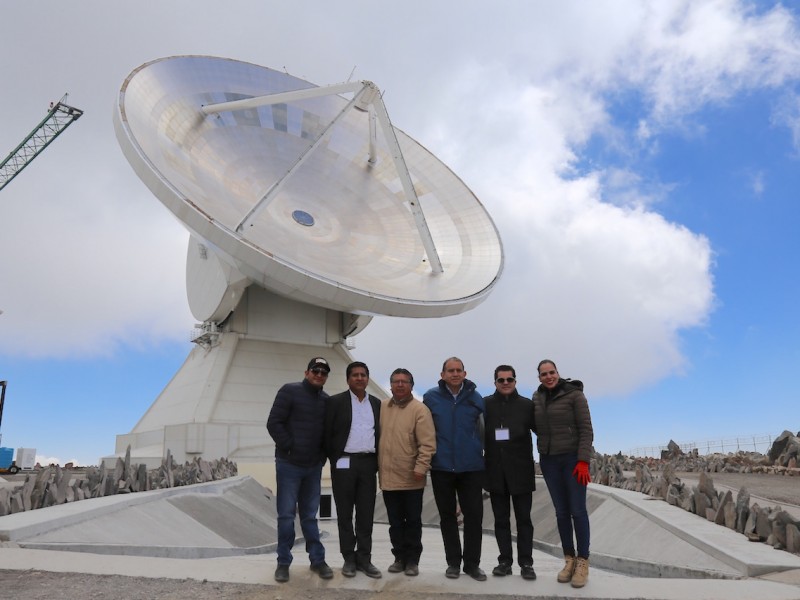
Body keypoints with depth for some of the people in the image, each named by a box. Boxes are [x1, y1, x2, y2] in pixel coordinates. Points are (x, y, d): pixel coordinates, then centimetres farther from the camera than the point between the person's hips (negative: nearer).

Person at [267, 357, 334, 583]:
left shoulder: (327, 400, 7)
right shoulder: (289, 391, -7)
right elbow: (274, 423, -12)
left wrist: (323, 455, 3)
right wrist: (290, 448, -12)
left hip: (314, 466, 4)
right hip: (289, 464, -4)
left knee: (309, 515, 12)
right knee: (286, 515, 3)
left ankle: (317, 559, 19)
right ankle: (283, 562, 13)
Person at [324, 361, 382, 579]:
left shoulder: (376, 403, 10)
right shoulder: (336, 402, -1)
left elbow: (380, 433, 13)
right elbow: (327, 434, -2)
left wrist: (377, 463, 6)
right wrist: (334, 461, -3)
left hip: (368, 463, 3)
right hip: (344, 463, -3)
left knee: (366, 514, 6)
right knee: (345, 514, 5)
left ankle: (364, 558, 16)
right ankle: (349, 559, 15)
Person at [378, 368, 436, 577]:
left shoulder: (420, 409, -9)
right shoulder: (382, 407, 7)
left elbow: (427, 443, -13)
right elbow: (377, 437, 14)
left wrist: (420, 468, -20)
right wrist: (376, 465, 11)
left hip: (411, 478, -4)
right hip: (388, 477, 4)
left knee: (412, 521, 9)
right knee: (395, 522, 14)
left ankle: (412, 560, 21)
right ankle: (400, 557, 26)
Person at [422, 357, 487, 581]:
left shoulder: (475, 398, 1)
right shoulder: (431, 397, -2)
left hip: (471, 467, 0)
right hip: (442, 467, 0)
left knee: (474, 515, 2)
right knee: (447, 516, 10)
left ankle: (472, 563, 16)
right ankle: (453, 562, 23)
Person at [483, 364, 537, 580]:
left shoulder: (527, 405, 0)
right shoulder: (485, 404, 2)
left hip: (520, 471, -1)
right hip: (495, 471, 1)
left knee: (523, 519, 7)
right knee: (501, 519, 10)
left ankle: (526, 563, 14)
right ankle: (505, 561, 19)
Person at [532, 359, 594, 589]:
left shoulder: (574, 394, -9)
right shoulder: (537, 398, 6)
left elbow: (586, 429, -11)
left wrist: (583, 461, -16)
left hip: (573, 458, -4)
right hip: (549, 460, 4)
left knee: (577, 510, -1)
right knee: (561, 512, 8)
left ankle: (583, 562, 10)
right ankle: (569, 560, 19)